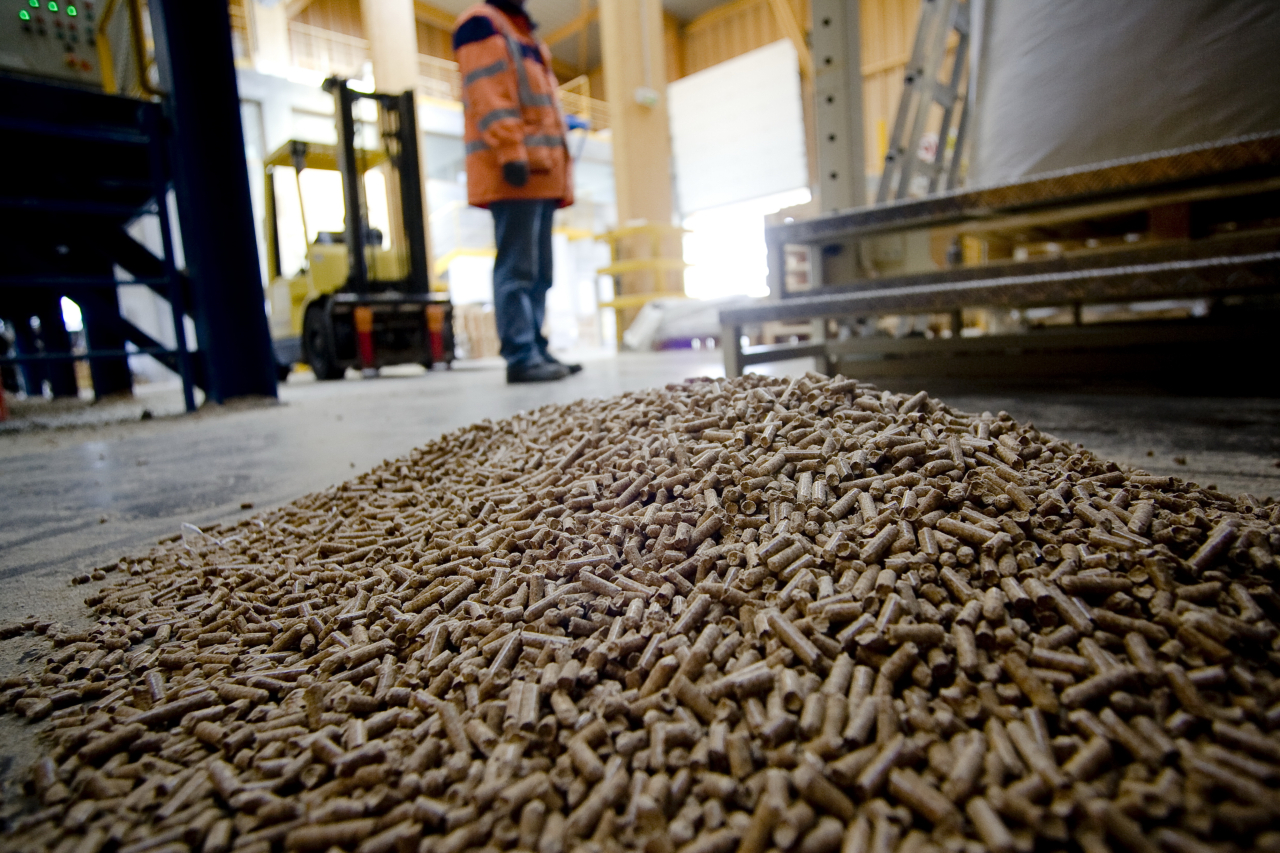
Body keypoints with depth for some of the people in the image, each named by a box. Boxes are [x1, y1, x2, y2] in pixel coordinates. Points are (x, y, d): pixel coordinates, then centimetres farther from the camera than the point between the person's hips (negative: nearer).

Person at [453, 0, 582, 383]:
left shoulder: (524, 33, 30)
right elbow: (485, 93, -11)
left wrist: (561, 178, 20)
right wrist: (510, 151, -22)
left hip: (541, 172, 9)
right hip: (514, 173, -9)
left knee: (539, 271, 7)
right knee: (517, 268, -13)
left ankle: (536, 350, 10)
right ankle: (520, 357, -13)